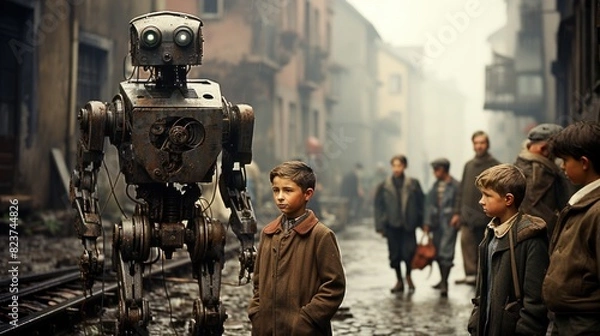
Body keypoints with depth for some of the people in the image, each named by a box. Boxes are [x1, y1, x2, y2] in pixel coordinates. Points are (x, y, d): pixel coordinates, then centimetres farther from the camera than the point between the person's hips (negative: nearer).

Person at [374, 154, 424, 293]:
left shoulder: (413, 184, 1)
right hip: (392, 226, 1)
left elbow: (421, 203, 4)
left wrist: (422, 222, 0)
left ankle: (408, 277, 20)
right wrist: (380, 226, -2)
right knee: (395, 255, 6)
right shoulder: (384, 186, 0)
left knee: (409, 252, -6)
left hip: (408, 225, -1)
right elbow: (378, 206, 3)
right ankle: (399, 281, 22)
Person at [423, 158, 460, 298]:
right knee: (438, 252, 12)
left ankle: (444, 285, -9)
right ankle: (443, 280, 26)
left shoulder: (455, 186, -9)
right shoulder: (436, 185, 10)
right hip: (437, 223, 7)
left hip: (449, 223, -7)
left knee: (446, 252, -10)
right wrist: (427, 222, 7)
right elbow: (429, 203, 10)